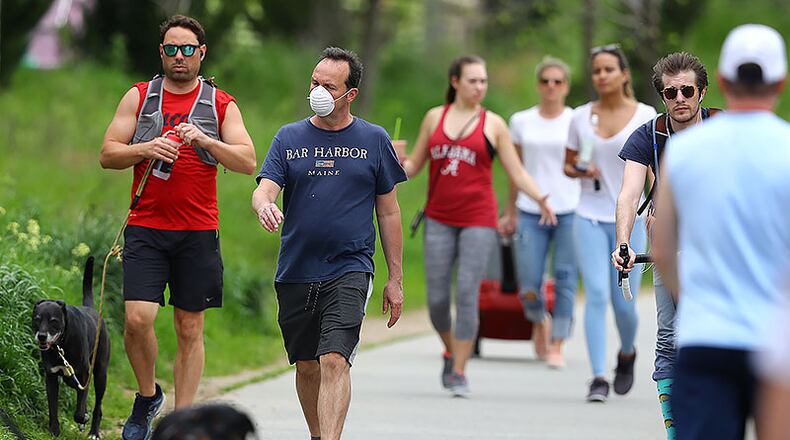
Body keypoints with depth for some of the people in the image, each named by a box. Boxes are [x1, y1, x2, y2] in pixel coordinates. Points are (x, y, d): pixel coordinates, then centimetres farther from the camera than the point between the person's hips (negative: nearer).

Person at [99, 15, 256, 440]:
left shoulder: (221, 104, 7)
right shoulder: (138, 97, 8)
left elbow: (247, 162, -1)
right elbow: (108, 154, 5)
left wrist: (204, 140, -16)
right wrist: (145, 149, -13)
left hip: (197, 232, 0)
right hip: (145, 229, 0)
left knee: (190, 329, 3)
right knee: (138, 318, -14)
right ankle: (147, 395, 11)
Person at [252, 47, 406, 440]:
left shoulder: (373, 140, 4)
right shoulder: (290, 138, 7)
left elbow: (388, 211, 8)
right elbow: (264, 189, -4)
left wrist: (395, 279, 6)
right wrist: (264, 205, -30)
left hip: (349, 271, -3)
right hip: (296, 272, 3)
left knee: (335, 361, -18)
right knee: (307, 367, 10)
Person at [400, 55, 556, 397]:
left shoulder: (493, 124, 5)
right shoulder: (435, 117, 10)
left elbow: (516, 172, 3)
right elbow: (414, 165, 14)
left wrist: (539, 198, -14)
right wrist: (396, 164, -8)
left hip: (478, 218, -2)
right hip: (440, 219, 2)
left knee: (467, 293, -10)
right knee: (437, 298, 0)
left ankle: (459, 372, -2)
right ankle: (451, 353, 27)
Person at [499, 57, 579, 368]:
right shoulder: (521, 121, 10)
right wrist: (510, 213, 16)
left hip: (569, 212, -1)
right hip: (531, 213, 1)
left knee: (565, 280, -5)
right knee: (529, 288, -4)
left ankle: (556, 346, 4)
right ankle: (540, 321, 28)